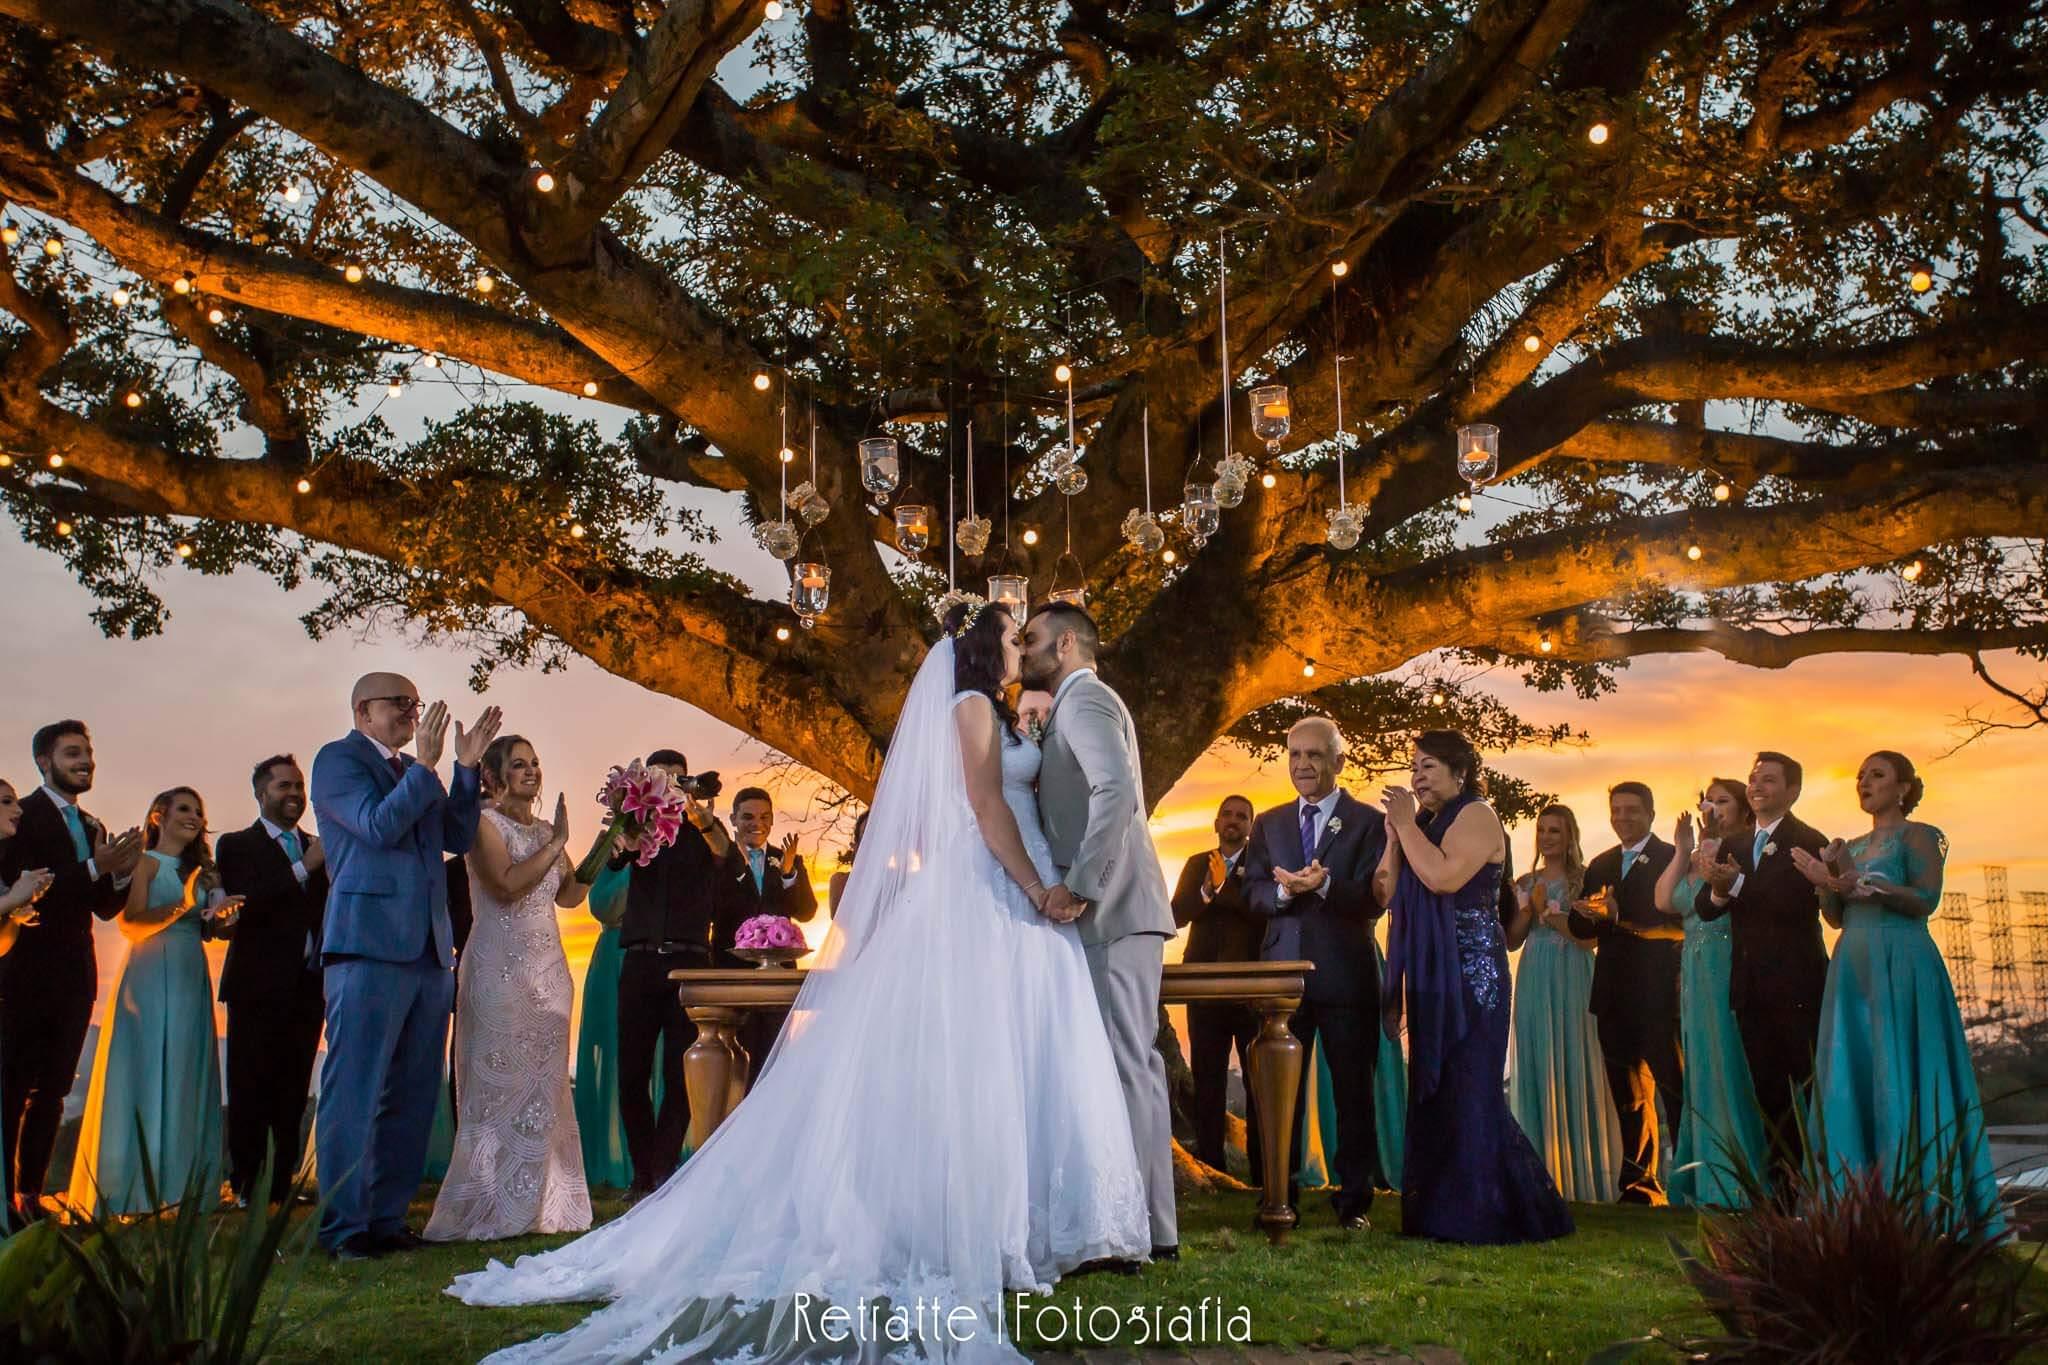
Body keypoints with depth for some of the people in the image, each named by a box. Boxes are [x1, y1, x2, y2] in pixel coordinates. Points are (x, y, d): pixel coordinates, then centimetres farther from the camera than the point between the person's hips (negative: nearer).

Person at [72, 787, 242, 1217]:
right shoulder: (146, 863, 0)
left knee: (187, 1081, 3)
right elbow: (130, 925, -11)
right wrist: (184, 904, -20)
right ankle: (136, 1193, -7)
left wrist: (219, 914, -4)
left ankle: (180, 1189, 5)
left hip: (191, 984, 7)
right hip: (151, 981, -7)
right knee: (147, 1077, -8)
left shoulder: (199, 870, 19)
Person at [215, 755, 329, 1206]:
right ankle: (245, 1189, 2)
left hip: (308, 987, 5)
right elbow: (242, 906, -13)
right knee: (251, 1094, -4)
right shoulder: (237, 846, 3)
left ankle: (283, 1187, 11)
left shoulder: (317, 849, 18)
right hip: (259, 985, -4)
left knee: (293, 1097, 7)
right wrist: (303, 868, -18)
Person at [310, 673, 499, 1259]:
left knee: (412, 1097, 9)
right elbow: (379, 825, -14)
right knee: (354, 1094, -4)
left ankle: (386, 1217, 17)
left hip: (428, 949, 8)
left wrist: (467, 767, 5)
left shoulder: (414, 770, 21)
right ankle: (343, 1227, 2)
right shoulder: (337, 758, 0)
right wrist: (426, 765, -14)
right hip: (370, 946, -7)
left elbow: (458, 838, 13)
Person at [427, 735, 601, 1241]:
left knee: (544, 1086, 7)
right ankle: (490, 1212, 0)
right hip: (500, 969, -7)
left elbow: (568, 896, 14)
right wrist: (555, 844, -14)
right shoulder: (484, 824, -5)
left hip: (547, 969, 7)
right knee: (500, 1084, -5)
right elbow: (506, 885, -19)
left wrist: (605, 849, 6)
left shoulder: (545, 830, 15)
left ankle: (537, 1206, 13)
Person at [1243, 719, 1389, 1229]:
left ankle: (1354, 1200, 12)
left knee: (1352, 1088, 4)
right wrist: (1283, 891, -15)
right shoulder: (1269, 824, 13)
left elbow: (1374, 900, -7)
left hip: (1345, 972, -3)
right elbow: (1254, 894, 7)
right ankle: (1281, 1196, 14)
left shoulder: (1368, 821, 1)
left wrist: (1323, 885, -24)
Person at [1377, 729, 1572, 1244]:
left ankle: (1483, 1214, 0)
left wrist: (1406, 824, -14)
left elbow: (1444, 876, -24)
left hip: (1471, 973, -9)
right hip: (1433, 976, 9)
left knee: (1469, 1089, -7)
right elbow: (1388, 893, 7)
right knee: (1433, 1091, 10)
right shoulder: (1425, 823, 16)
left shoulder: (1476, 815, -7)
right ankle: (1438, 1209, 16)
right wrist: (1395, 830, -1)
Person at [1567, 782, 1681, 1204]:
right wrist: (1587, 914, -10)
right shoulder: (1601, 865, 17)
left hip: (1658, 988, -6)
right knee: (1626, 1091, 9)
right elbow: (1581, 925, 13)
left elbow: (1671, 914, -14)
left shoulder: (1671, 858, -1)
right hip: (1614, 991, 6)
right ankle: (1638, 1178, 16)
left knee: (1672, 1086, -8)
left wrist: (1617, 913, -23)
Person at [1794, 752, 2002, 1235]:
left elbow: (1926, 899, -12)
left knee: (1901, 1079, -7)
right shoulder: (1851, 847, 19)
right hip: (1853, 969, 6)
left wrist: (1860, 882, -17)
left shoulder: (1918, 836, 1)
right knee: (1850, 1080, 2)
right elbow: (1836, 917, 15)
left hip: (1901, 968, -6)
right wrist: (1826, 883, -4)